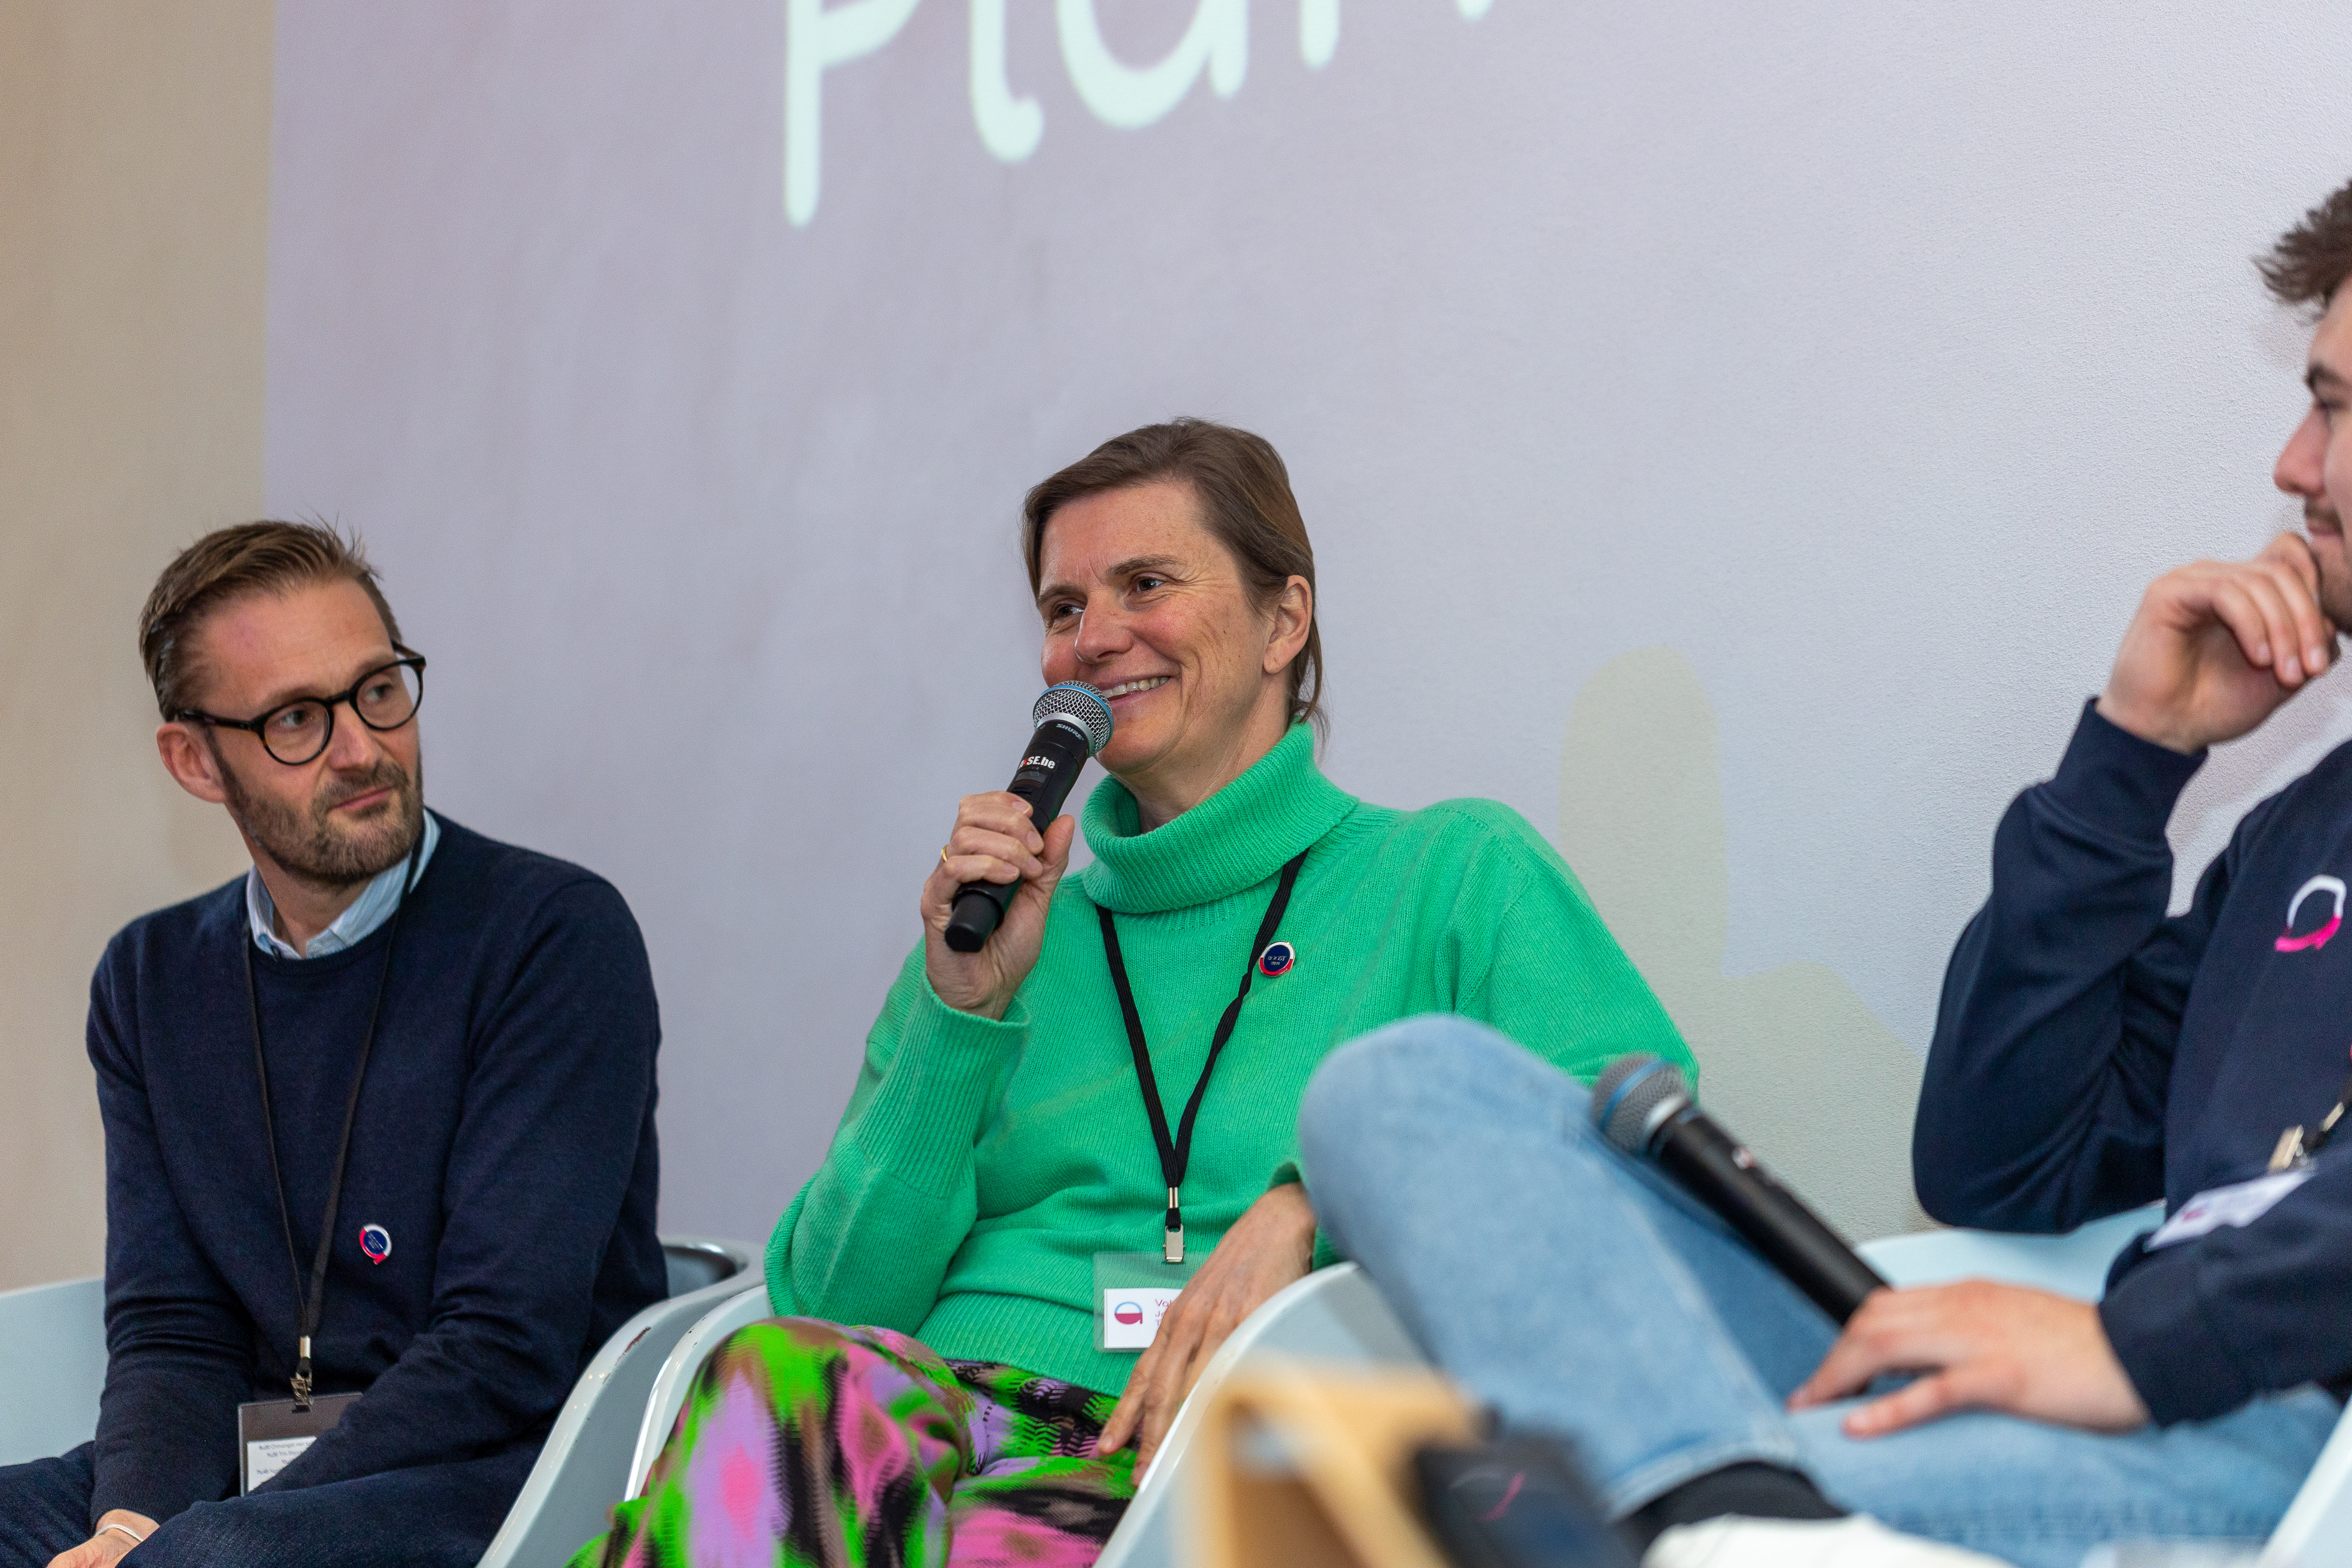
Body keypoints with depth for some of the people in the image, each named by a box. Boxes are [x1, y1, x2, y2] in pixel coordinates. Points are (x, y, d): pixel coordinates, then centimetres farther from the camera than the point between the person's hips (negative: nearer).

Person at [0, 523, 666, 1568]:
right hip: (254, 1482, 5)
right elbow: (170, 1328, 8)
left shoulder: (557, 935, -7)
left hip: (500, 1473, -5)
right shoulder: (151, 982, 12)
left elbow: (505, 1346, -14)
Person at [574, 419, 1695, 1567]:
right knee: (771, 1385, -35)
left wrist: (1311, 1198, -15)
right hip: (939, 1419, 3)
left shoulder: (1460, 877, 15)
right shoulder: (1018, 938, 24)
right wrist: (962, 1013, 4)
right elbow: (834, 1300, 15)